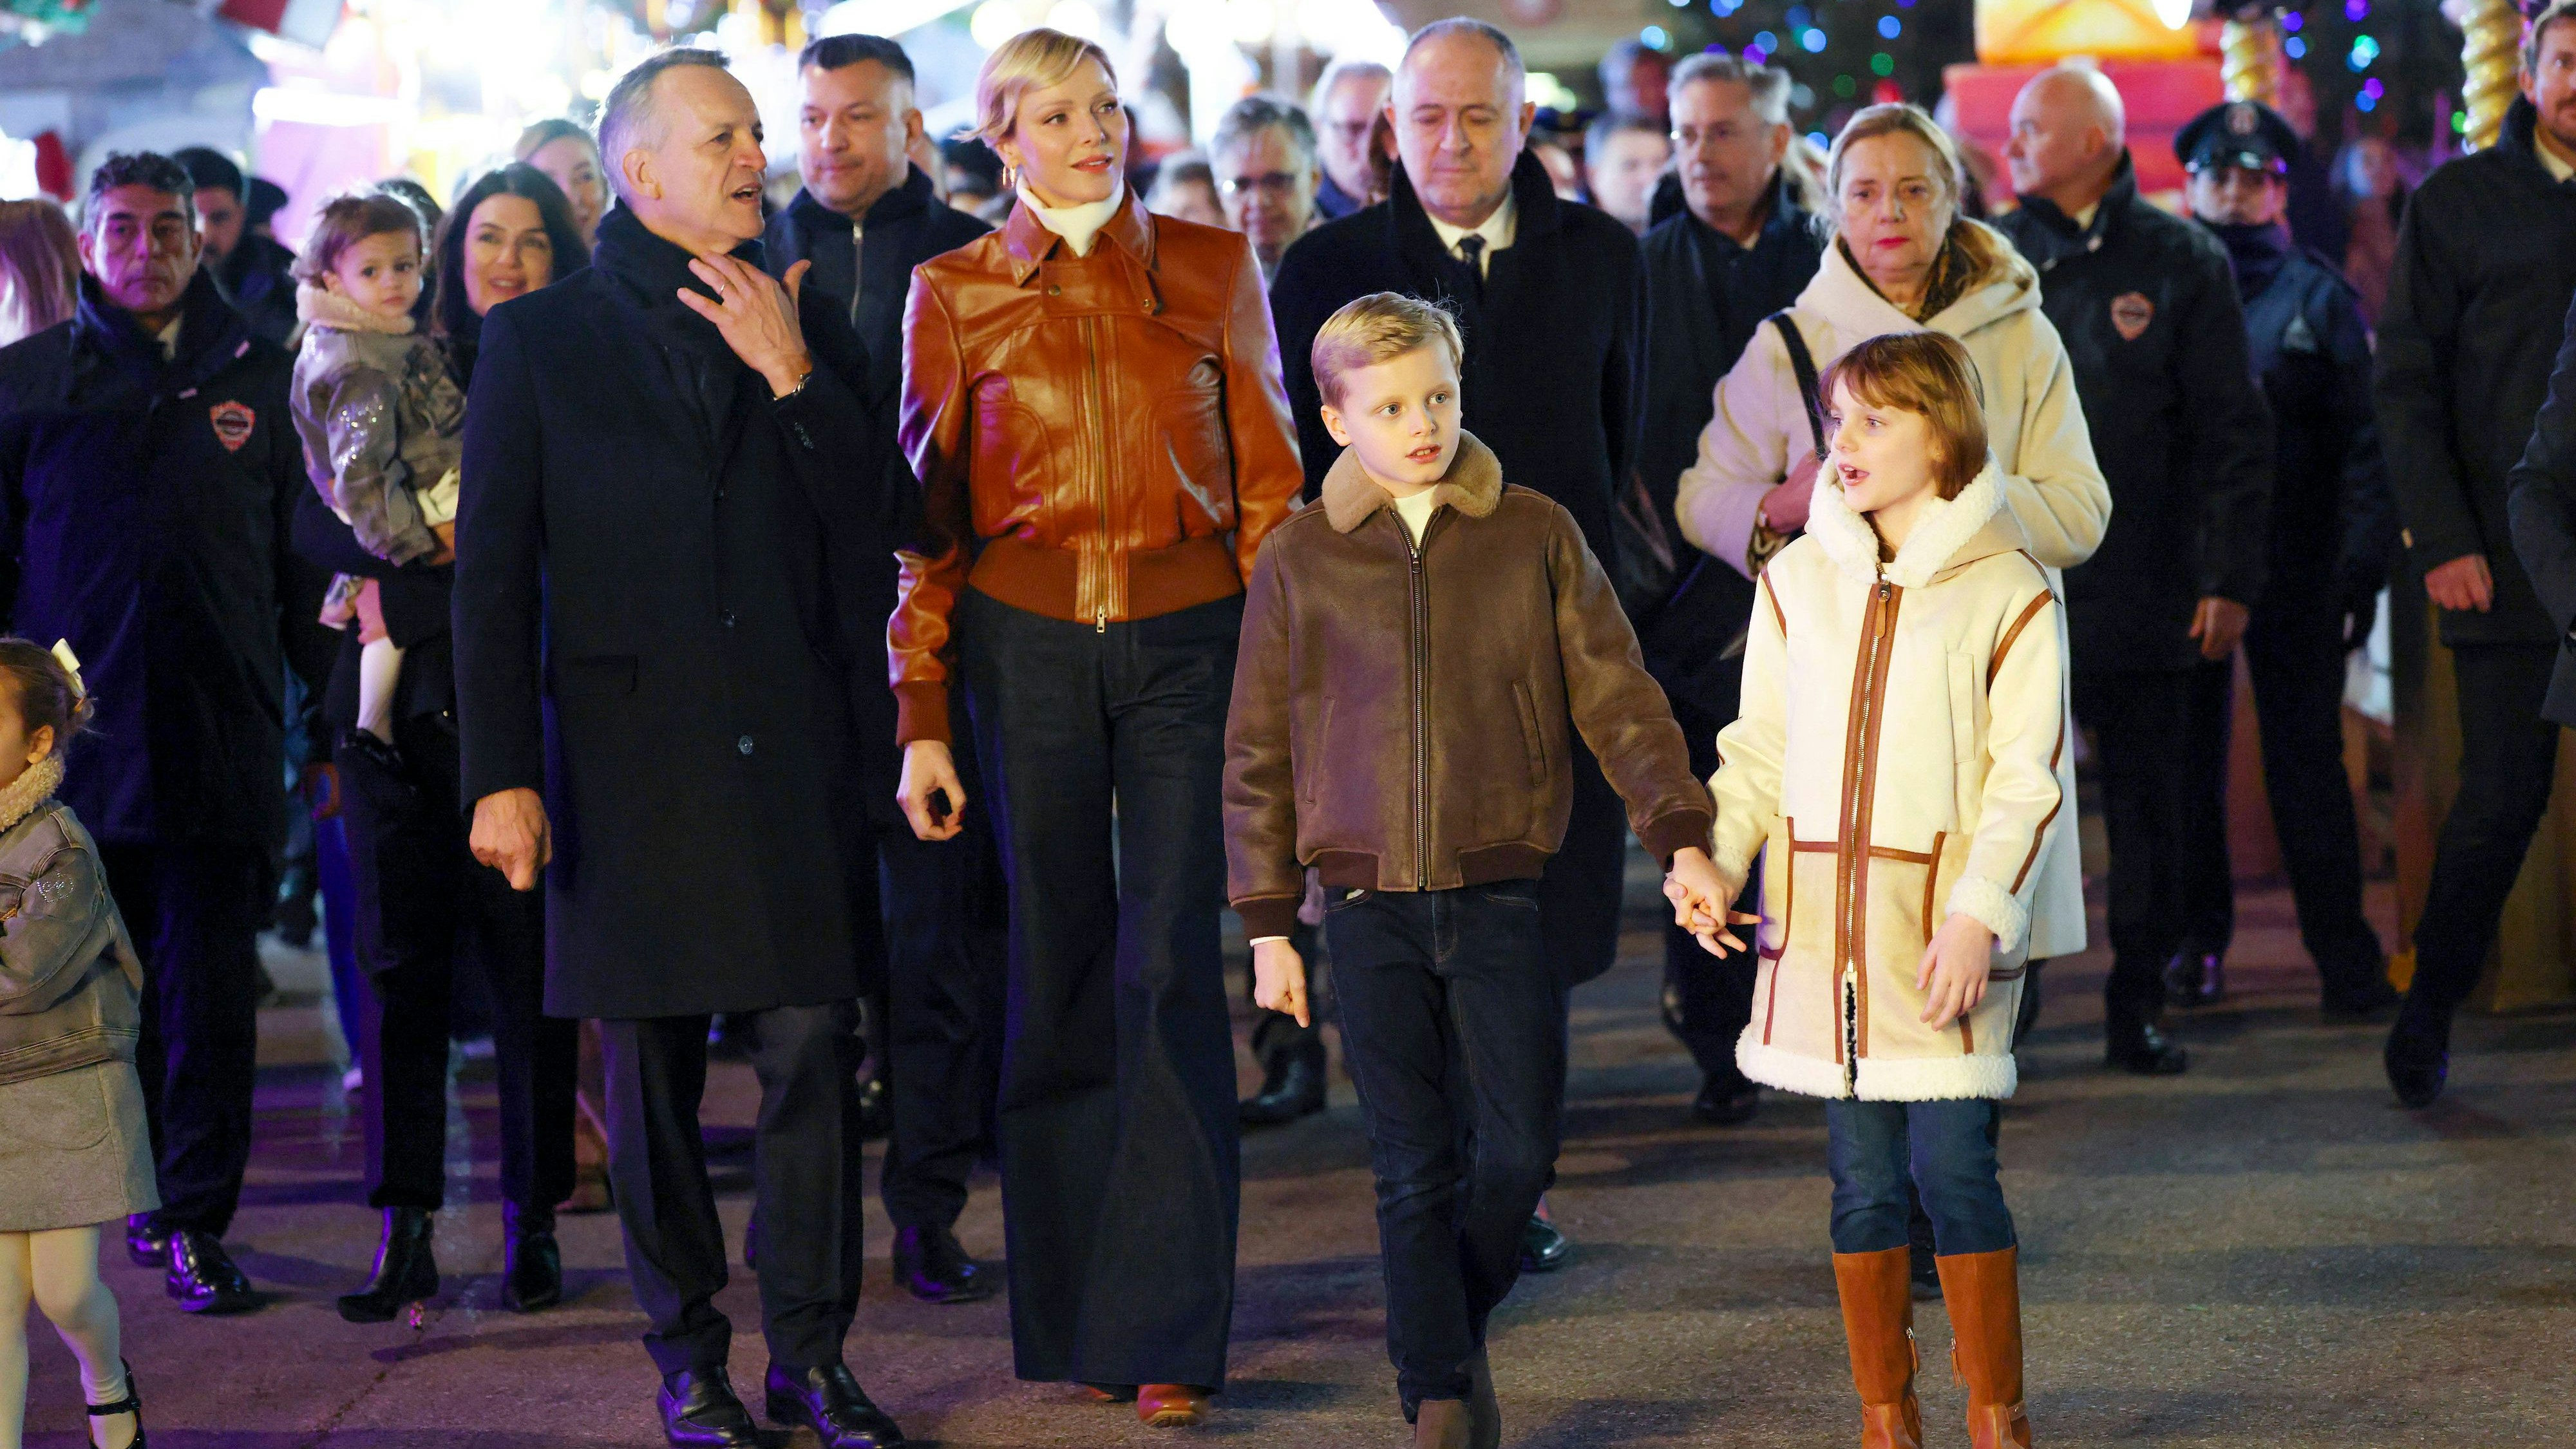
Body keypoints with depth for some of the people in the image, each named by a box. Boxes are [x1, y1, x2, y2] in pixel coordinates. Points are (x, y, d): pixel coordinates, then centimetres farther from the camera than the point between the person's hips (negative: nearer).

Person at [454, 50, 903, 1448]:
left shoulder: (805, 325, 12)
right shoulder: (537, 338, 5)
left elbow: (866, 533, 5)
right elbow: (493, 575, 1)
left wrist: (793, 377, -7)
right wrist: (501, 773, -6)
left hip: (790, 753, 2)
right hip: (627, 758, -2)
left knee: (813, 1048, -3)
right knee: (652, 1068, 3)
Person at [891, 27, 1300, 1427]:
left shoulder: (1212, 268, 6)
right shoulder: (955, 293, 5)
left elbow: (1269, 480, 8)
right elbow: (926, 514, 6)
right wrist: (921, 720, 1)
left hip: (1186, 638, -1)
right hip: (1028, 641, 1)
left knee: (1171, 970, -7)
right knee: (1057, 971, 6)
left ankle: (1167, 1333, -3)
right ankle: (1075, 1310, 18)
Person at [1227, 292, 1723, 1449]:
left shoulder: (1535, 536, 2)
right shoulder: (1297, 563, 3)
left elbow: (1616, 697, 3)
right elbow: (1257, 756, 7)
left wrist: (1680, 834, -9)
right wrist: (1267, 926, 5)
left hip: (1504, 898, 0)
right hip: (1370, 909, 0)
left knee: (1520, 1150, -2)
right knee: (1415, 1170, 0)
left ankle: (1459, 1329, 25)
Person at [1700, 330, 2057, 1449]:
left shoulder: (2007, 591, -2)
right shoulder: (1799, 579, 10)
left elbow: (2028, 776, -5)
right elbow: (1759, 748, 14)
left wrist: (1978, 914, -15)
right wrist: (1708, 864, -1)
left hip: (1945, 924, -3)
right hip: (1822, 918, 4)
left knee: (1952, 1165, -7)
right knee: (1861, 1177, 6)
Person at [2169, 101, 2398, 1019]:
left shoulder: (2318, 296, 5)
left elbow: (2363, 439, 1)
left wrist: (2361, 568, -8)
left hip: (2293, 567, -2)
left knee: (2307, 755, -2)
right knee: (2186, 757, 6)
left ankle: (2343, 952, 1)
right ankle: (2197, 938, 17)